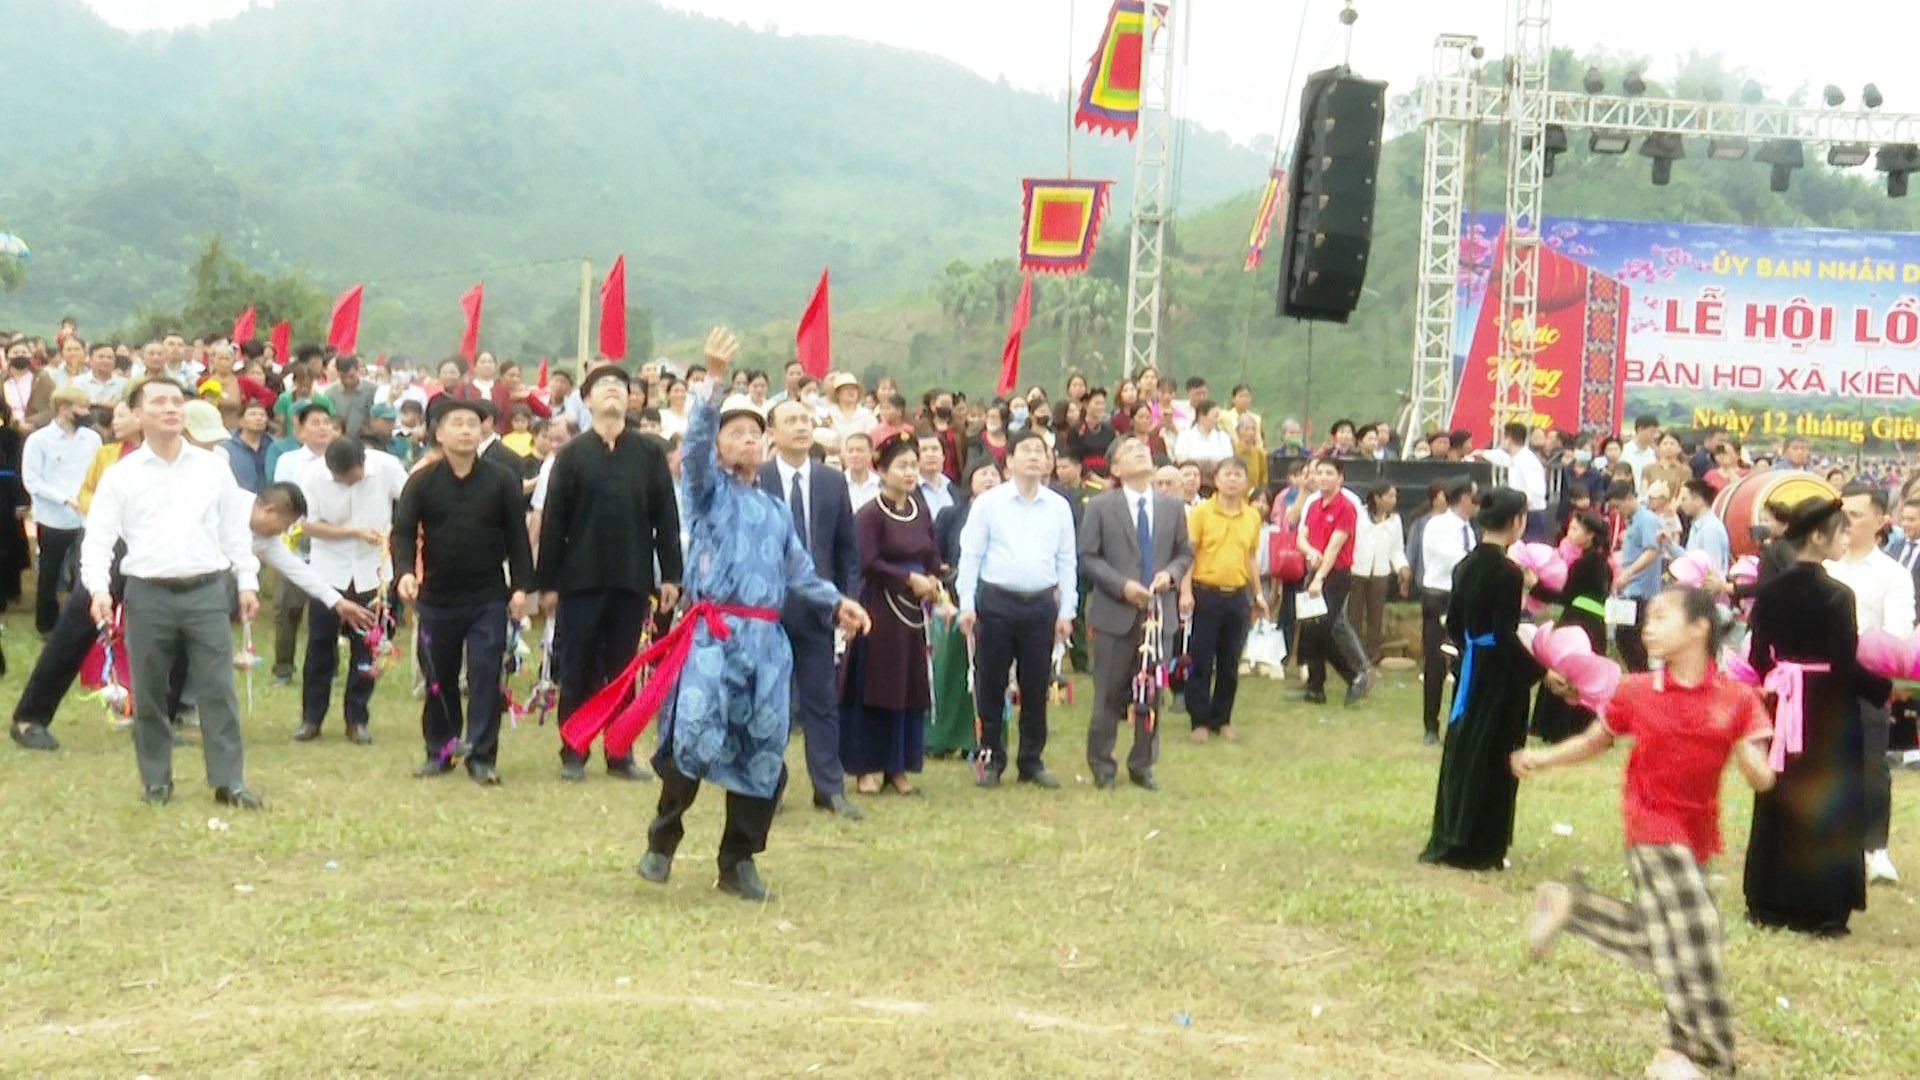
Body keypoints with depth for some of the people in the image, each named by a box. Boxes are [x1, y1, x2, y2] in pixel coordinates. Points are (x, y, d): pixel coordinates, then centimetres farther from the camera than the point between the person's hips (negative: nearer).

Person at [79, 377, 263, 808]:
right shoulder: (120, 475, 2)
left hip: (207, 591, 1)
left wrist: (248, 581, 8)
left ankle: (229, 781, 4)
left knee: (218, 690, 0)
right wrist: (98, 587, -15)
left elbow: (234, 529, 12)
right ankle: (156, 780, 20)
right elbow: (98, 537, -1)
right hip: (148, 595, 0)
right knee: (148, 694, 7)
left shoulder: (213, 467, 8)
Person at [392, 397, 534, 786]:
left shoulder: (501, 481, 0)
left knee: (485, 676, -5)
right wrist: (404, 572, -22)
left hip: (488, 598, -1)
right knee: (438, 679, 10)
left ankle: (482, 757, 0)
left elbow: (517, 536, 2)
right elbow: (403, 532, -4)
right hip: (436, 598, 1)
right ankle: (439, 751, 23)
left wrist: (520, 586, -4)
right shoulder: (421, 482, 0)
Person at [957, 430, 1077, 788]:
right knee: (990, 685, 5)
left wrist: (1066, 610, 4)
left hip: (1041, 604, 2)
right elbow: (970, 555, -1)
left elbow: (1066, 561, 8)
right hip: (996, 602, -2)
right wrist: (967, 605, -6)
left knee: (1036, 688, 8)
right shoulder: (988, 503, -1)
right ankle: (990, 759, 16)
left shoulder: (1059, 507, 5)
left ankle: (1032, 761, 19)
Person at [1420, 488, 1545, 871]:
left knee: (1462, 750, 15)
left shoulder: (1466, 566, 5)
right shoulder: (1508, 572, -18)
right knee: (1494, 758, 3)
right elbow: (1506, 636, -20)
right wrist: (1541, 671, -14)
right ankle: (1479, 848, 10)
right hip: (1500, 674, -7)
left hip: (1471, 667, 7)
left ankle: (1450, 840, 23)